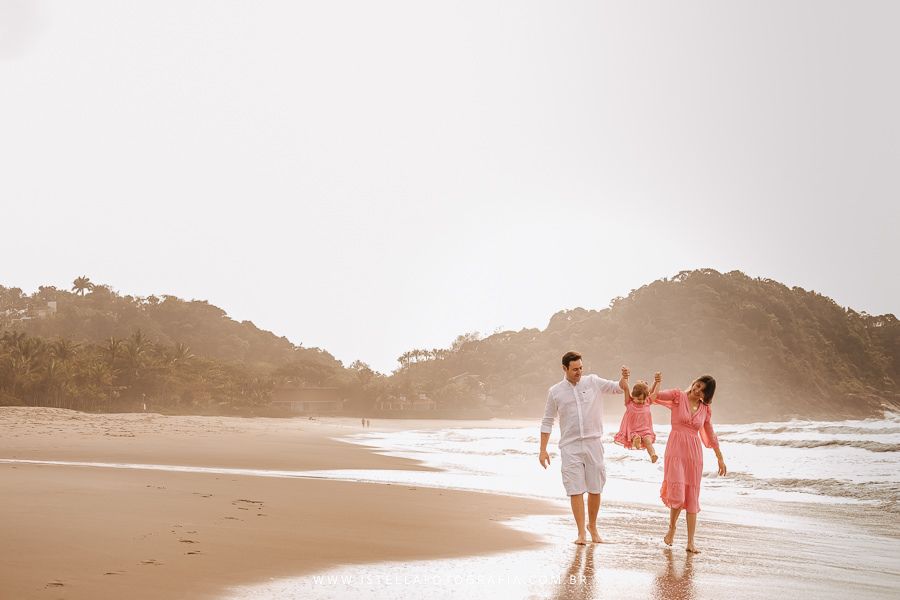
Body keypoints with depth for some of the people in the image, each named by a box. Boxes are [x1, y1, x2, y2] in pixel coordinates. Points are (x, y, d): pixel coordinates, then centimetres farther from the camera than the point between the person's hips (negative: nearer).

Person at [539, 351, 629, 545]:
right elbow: (547, 421, 9)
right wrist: (543, 449, 4)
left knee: (595, 489, 5)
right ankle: (581, 532, 0)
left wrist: (624, 378, -14)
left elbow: (618, 388, 9)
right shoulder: (555, 392, 4)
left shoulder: (593, 382, 5)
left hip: (593, 443, 1)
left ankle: (592, 526, 24)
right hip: (570, 446, -1)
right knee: (576, 490, -6)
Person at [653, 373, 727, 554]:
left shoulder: (705, 409, 10)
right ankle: (672, 528, 14)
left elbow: (710, 434, 21)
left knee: (692, 498, 3)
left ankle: (690, 542, 7)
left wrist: (720, 457, 23)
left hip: (694, 453, 4)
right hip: (676, 450, -3)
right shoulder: (678, 396, 0)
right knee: (677, 495, -14)